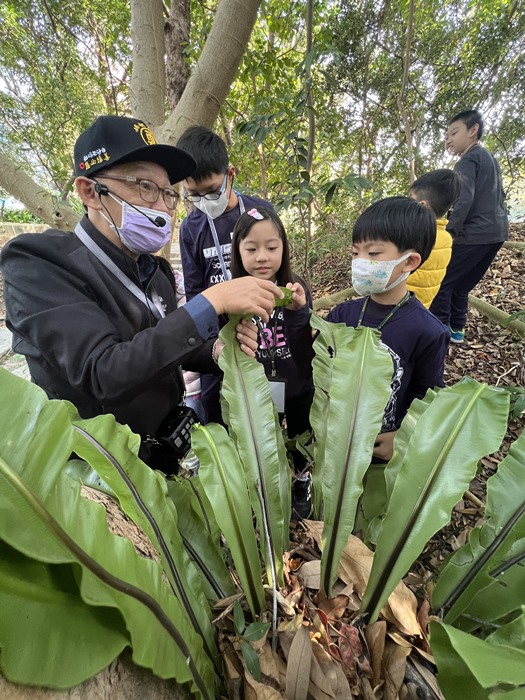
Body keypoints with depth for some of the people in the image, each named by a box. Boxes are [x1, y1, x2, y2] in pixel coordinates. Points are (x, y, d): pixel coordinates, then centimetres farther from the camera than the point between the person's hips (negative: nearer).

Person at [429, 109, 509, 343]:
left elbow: (464, 200, -23)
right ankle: (455, 328, 21)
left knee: (441, 281, -4)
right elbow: (499, 196, 25)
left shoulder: (468, 160, -8)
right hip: (496, 232, 9)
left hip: (474, 235, -9)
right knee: (461, 284, 17)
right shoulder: (490, 158, 20)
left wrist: (447, 234, -27)